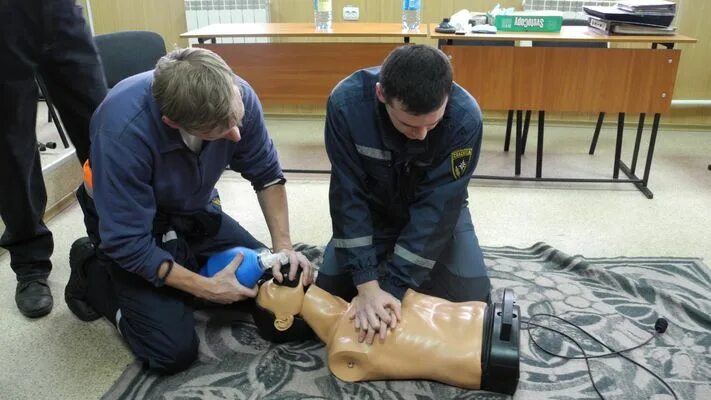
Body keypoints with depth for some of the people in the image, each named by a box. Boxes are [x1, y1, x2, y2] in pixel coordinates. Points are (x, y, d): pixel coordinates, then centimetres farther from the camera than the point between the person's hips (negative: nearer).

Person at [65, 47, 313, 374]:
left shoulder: (237, 97, -24)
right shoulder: (123, 130, -37)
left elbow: (266, 174, -7)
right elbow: (127, 244, -29)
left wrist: (283, 246, -16)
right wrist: (206, 288, -25)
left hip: (196, 214, 5)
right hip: (128, 228, -5)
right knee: (174, 350, -14)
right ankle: (94, 273, 8)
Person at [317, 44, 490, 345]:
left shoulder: (465, 117, -33)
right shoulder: (346, 102, -32)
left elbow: (436, 207, -30)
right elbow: (349, 195, -27)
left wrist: (392, 286, -34)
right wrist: (368, 283, -32)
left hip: (437, 212, 0)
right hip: (372, 209, 1)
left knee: (471, 299, -12)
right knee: (329, 293, -6)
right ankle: (385, 264, 22)